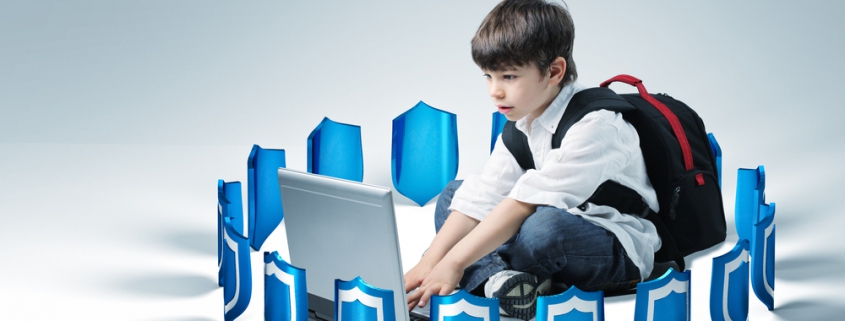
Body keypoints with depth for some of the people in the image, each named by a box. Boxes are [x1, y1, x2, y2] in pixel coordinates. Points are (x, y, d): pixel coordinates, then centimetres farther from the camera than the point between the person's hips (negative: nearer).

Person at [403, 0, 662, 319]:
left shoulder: (594, 125, -25)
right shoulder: (522, 124, 3)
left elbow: (525, 203, -31)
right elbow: (481, 196, -3)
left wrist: (454, 261, -33)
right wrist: (430, 261, -15)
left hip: (622, 249, -9)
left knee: (545, 225, -41)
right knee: (451, 195, 5)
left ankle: (479, 276, -12)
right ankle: (498, 280, -22)